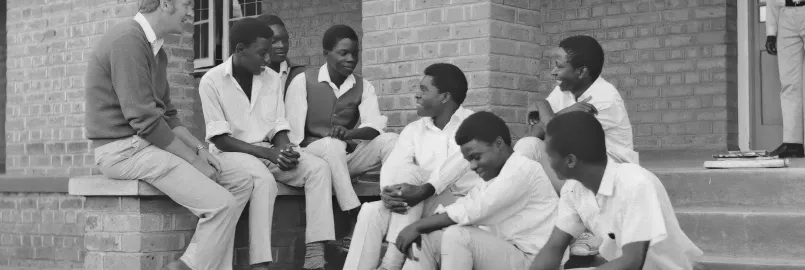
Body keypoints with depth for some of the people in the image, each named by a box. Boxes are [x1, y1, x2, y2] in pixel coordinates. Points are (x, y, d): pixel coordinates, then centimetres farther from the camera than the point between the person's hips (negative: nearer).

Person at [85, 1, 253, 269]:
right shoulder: (128, 39, -16)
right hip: (124, 149, -10)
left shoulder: (155, 48, 15)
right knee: (221, 205, -19)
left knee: (242, 183, 3)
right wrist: (194, 160, -15)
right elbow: (144, 120, -21)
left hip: (151, 143, 10)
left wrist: (199, 150, 2)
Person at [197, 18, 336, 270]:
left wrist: (285, 150, -15)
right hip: (231, 152, -5)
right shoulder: (212, 81, -8)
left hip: (269, 152, 5)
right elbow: (220, 138, -11)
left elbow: (278, 127, 9)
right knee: (264, 179, -36)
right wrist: (267, 153, -20)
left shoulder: (272, 79, 8)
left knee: (318, 167, -19)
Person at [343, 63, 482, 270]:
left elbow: (456, 163, -22)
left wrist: (423, 191, -38)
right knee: (370, 212, -21)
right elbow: (392, 166, -3)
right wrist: (388, 192, -26)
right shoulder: (414, 129, 13)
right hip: (420, 205, 5)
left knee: (407, 172, -26)